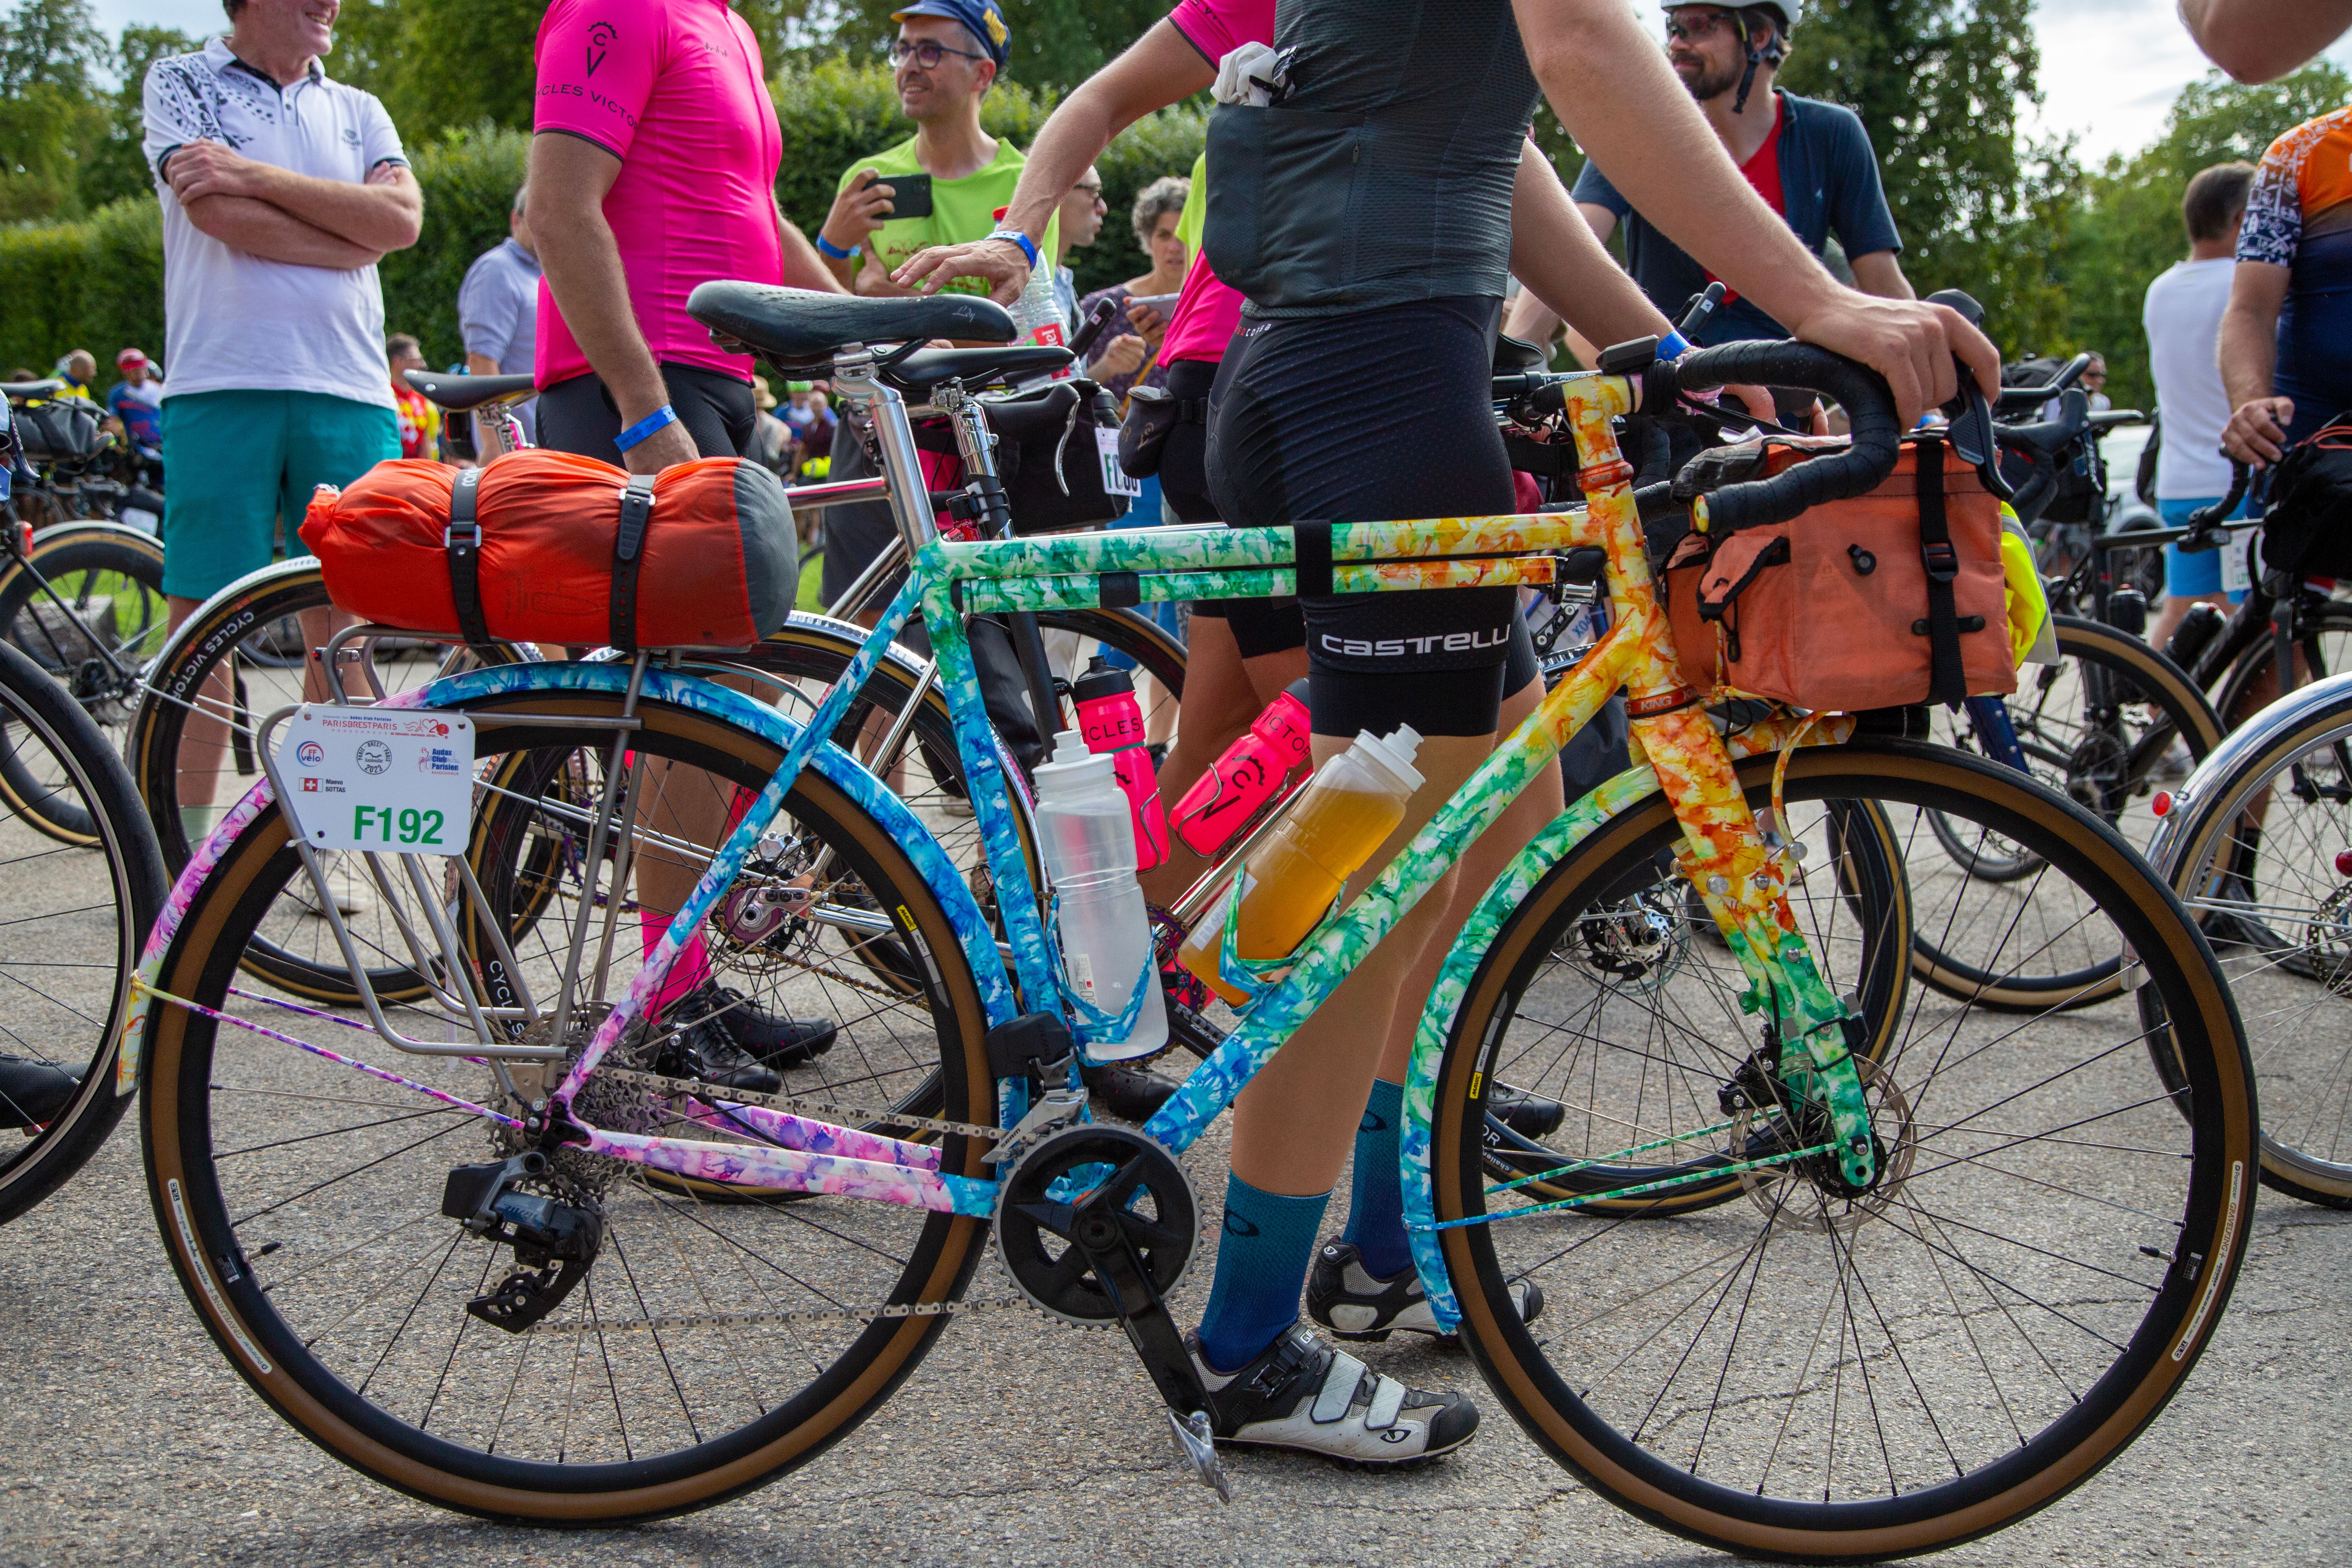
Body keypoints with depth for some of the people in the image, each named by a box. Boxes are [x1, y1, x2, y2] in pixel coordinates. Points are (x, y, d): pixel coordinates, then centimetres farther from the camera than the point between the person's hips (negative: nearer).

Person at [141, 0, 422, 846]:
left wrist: (255, 175, -9)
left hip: (349, 395, 3)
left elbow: (402, 217, -2)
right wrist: (354, 234, -4)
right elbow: (218, 215, -9)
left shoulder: (358, 110, 17)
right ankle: (187, 848, 4)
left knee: (340, 631, 2)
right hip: (221, 387, -3)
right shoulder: (180, 83, 8)